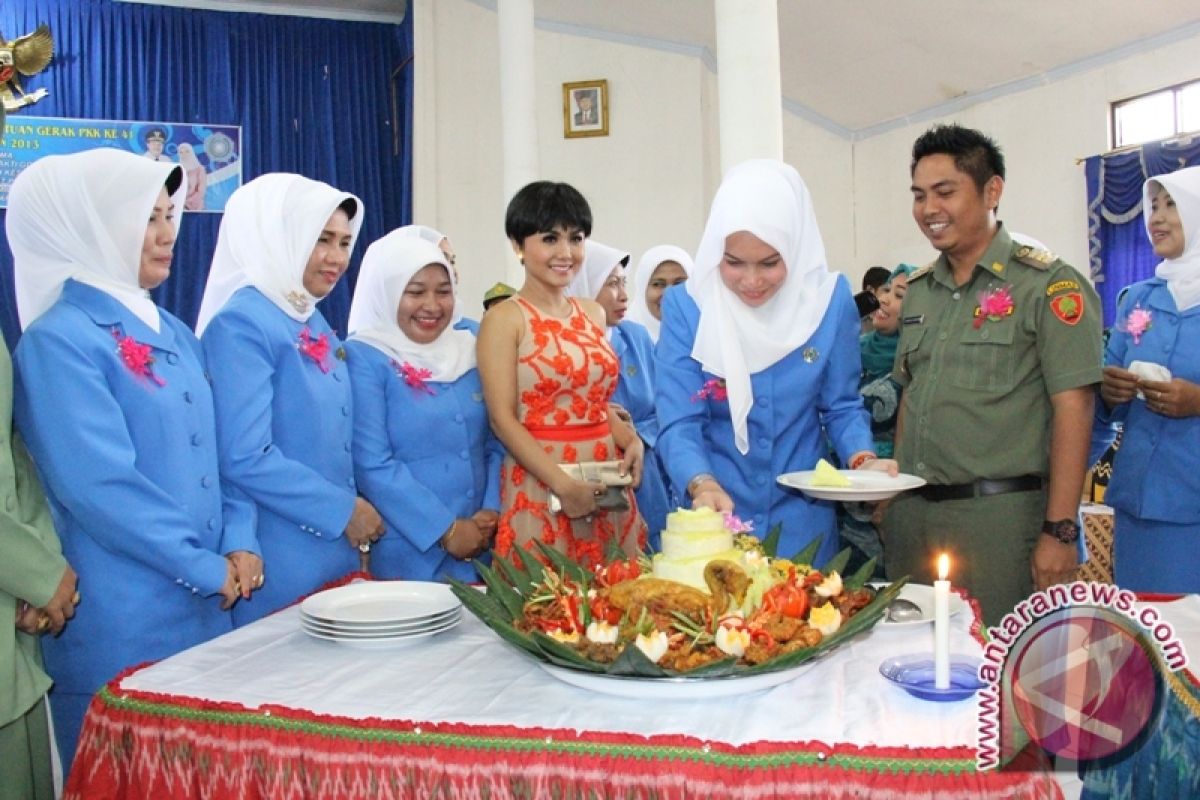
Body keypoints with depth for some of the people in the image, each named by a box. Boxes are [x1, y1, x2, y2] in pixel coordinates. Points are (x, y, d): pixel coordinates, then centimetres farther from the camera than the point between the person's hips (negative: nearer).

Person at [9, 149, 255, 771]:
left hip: (207, 605, 7)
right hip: (122, 620, -7)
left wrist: (238, 544, -1)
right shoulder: (59, 340, -13)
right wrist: (207, 569, -14)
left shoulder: (175, 335, 11)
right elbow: (100, 487, -19)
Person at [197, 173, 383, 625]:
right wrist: (343, 511, -15)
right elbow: (245, 458, -22)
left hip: (336, 554, 8)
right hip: (279, 569, -8)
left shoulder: (316, 325, 10)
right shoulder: (242, 322, -15)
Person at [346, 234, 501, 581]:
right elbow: (373, 465, -15)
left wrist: (491, 511, -6)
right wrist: (446, 530, -14)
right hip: (407, 550, -5)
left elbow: (495, 443, 9)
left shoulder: (469, 351, 7)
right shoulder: (363, 357, -9)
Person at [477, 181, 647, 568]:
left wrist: (631, 440, -1)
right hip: (540, 484, -5)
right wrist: (564, 485, -19)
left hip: (606, 486, 6)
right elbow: (503, 419, -11)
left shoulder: (594, 313, 11)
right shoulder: (504, 318, -6)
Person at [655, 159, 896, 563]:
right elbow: (678, 424, -15)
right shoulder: (686, 305, -10)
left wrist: (863, 460, -16)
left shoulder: (831, 300, -6)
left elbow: (842, 406, 2)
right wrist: (703, 486, -32)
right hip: (712, 520, -1)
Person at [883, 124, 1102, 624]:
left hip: (998, 514, -6)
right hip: (910, 515, 6)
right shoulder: (918, 291, 13)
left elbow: (1072, 409, -11)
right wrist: (895, 491, 13)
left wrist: (1059, 531, -15)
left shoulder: (1046, 284, -6)